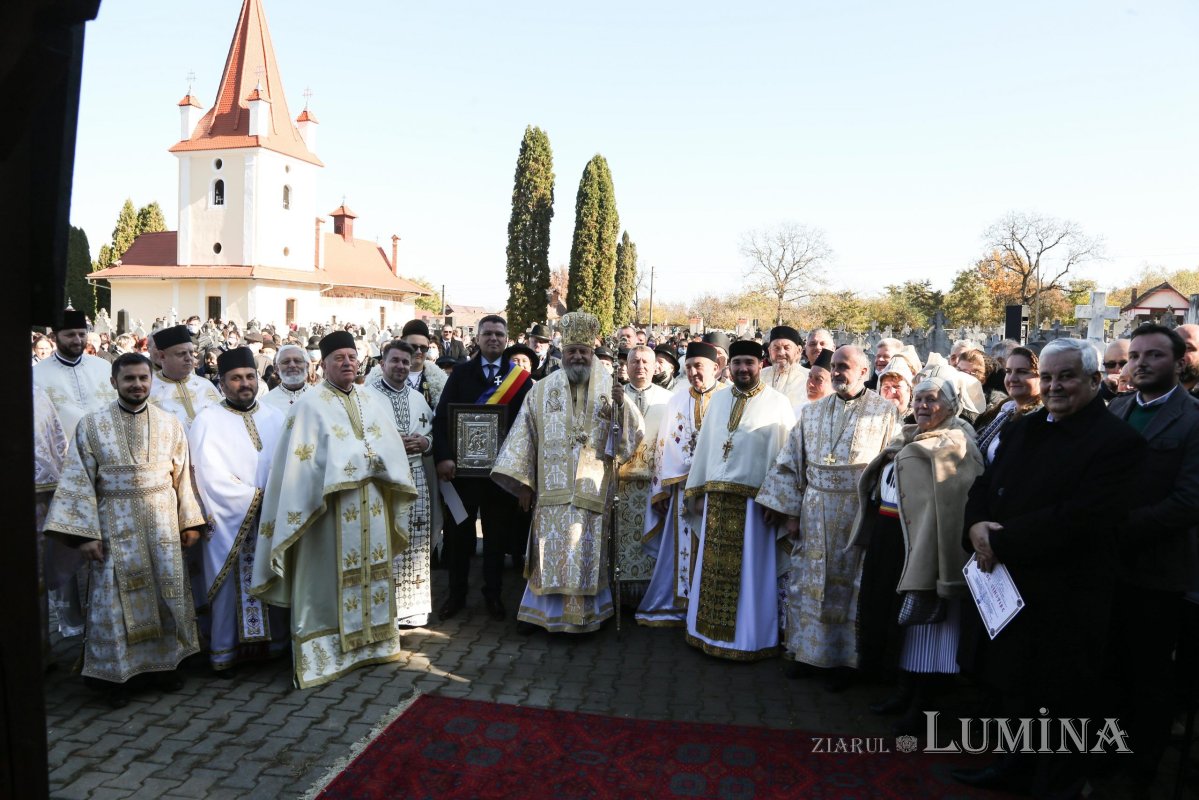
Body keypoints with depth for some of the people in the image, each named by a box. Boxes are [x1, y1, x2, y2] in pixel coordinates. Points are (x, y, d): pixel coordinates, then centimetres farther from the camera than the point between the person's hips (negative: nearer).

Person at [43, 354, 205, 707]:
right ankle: (116, 673, 18)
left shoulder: (170, 424, 4)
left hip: (163, 526, 2)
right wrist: (84, 533, -10)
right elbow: (79, 481, -4)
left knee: (168, 594, 9)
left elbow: (183, 476, 6)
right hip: (115, 528, -2)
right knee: (115, 601, 3)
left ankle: (167, 661, 25)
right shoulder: (91, 425, -2)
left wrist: (190, 522, 3)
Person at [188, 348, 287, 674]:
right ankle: (225, 653, 14)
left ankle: (274, 643, 20)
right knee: (231, 588, 2)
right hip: (230, 523, -4)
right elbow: (212, 475, -11)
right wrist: (257, 497, -13)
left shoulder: (275, 417, 10)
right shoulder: (208, 420, -4)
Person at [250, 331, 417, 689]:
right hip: (332, 506, -5)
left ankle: (372, 639, 23)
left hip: (372, 507, 6)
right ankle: (326, 651, 8)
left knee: (371, 572, 12)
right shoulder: (311, 404, -4)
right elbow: (301, 459, -10)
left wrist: (377, 461, -7)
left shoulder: (372, 402, 13)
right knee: (330, 577, -1)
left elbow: (394, 448, 12)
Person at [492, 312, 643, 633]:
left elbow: (634, 433, 1)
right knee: (550, 554, 5)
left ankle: (579, 614, 18)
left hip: (592, 492, 0)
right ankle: (541, 610, 20)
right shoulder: (542, 390, 7)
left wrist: (622, 405, -15)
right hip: (552, 490, 1)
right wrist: (522, 482, 1)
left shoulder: (611, 390, 5)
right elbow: (525, 436, 5)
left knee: (586, 555, 4)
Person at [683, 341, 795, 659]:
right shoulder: (719, 400, 12)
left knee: (749, 571, 3)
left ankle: (749, 638, 17)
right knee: (713, 569, 11)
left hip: (753, 501, -5)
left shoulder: (778, 403, -4)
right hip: (716, 499, 5)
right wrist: (696, 491, 11)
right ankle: (710, 633, 24)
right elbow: (704, 445, 14)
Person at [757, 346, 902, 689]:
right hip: (814, 514, 3)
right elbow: (792, 462, 9)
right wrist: (791, 512, 4)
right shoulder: (813, 413, 8)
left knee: (848, 586, 4)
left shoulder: (885, 413, -2)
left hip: (859, 513, -3)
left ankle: (842, 659, 18)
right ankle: (805, 650, 23)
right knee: (806, 582, 8)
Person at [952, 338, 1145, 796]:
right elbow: (984, 487, 8)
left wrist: (999, 541, -21)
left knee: (1061, 700, 10)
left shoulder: (1117, 442, -15)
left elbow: (1076, 519, -25)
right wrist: (977, 526, -13)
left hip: (1064, 599, -7)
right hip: (1009, 585, 7)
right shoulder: (1024, 429, 9)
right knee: (1016, 685, 21)